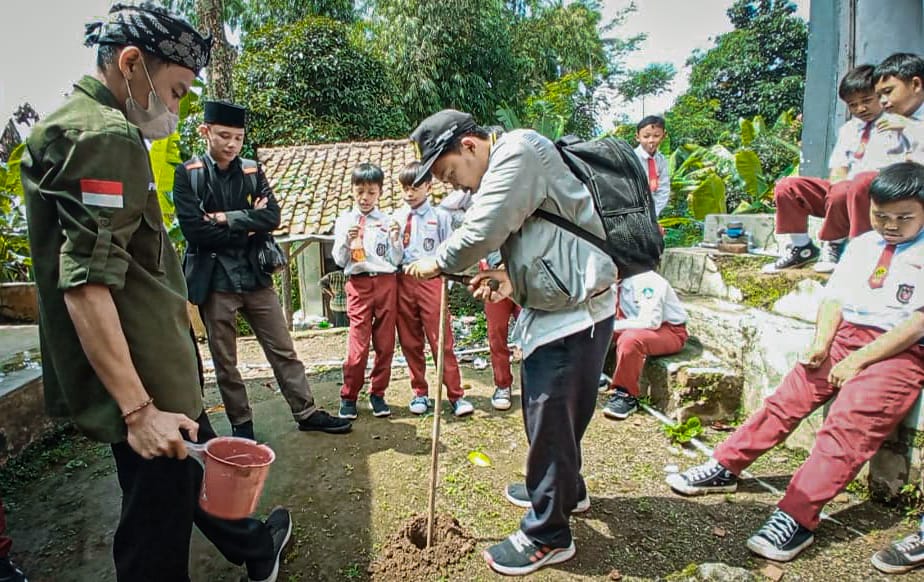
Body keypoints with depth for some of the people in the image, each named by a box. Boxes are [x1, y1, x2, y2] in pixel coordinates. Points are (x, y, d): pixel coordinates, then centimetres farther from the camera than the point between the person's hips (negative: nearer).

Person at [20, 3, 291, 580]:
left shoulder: (78, 123, 14)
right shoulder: (107, 137, -19)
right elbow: (86, 286, -26)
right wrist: (139, 408, -26)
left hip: (155, 369, 11)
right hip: (144, 377, -11)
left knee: (196, 463, 26)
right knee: (157, 517, 5)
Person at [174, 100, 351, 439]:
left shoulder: (252, 172, 6)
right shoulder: (188, 174, -3)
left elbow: (272, 217, -5)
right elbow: (194, 230, -13)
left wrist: (229, 219, -14)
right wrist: (247, 226, -8)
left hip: (255, 276, 3)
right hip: (214, 281, -2)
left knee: (283, 350, 7)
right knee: (224, 361, 9)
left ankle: (306, 413, 17)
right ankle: (241, 424, 25)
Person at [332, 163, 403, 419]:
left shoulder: (387, 221, 8)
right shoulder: (344, 221, 8)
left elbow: (396, 260, 7)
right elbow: (339, 260, 5)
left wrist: (395, 239, -9)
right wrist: (347, 240, -12)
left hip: (386, 282, 1)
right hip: (358, 284, -1)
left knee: (385, 343, 5)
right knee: (358, 345, -5)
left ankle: (377, 394, 18)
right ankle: (348, 396, 11)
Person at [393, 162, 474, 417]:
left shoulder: (440, 215, 3)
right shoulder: (396, 217, 10)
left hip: (431, 280, -3)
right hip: (403, 281, 3)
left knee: (442, 342, -3)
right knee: (410, 343, 10)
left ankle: (456, 395, 6)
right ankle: (419, 392, 24)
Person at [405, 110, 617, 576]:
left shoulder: (518, 150, -15)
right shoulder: (504, 166, 15)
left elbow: (482, 231, -23)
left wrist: (436, 263, -6)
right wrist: (513, 277, 5)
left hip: (575, 310, -10)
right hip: (558, 304, 10)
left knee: (549, 419, -1)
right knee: (557, 412, 23)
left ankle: (547, 537, 16)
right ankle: (565, 489, 45)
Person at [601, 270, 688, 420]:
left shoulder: (646, 281, -26)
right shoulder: (614, 281, -5)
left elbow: (651, 321, -34)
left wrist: (613, 325, -33)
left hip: (670, 330, -8)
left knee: (630, 339, -36)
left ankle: (626, 396, -22)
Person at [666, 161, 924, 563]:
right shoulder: (861, 245, 16)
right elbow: (834, 299, 12)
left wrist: (857, 360, -15)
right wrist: (821, 342, -6)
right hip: (845, 336, 5)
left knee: (849, 423, -24)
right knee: (787, 398, -6)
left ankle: (795, 519, -27)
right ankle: (724, 468, 1)